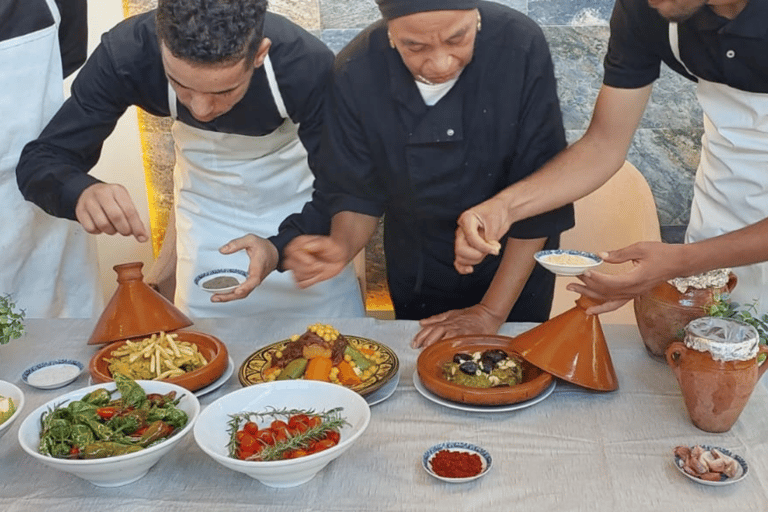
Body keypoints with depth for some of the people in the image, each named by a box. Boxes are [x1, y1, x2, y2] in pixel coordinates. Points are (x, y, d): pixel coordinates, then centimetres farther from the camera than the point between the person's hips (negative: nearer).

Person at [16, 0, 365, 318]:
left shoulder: (308, 65, -34)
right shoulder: (126, 53, -31)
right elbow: (40, 160, -24)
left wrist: (280, 246, -41)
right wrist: (81, 191, -46)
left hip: (298, 196, 0)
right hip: (208, 199, 1)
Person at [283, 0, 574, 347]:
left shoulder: (522, 48, -28)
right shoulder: (355, 73, -22)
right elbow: (357, 192, -11)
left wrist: (491, 312, -21)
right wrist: (342, 246, -33)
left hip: (514, 269, -1)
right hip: (417, 276, 2)